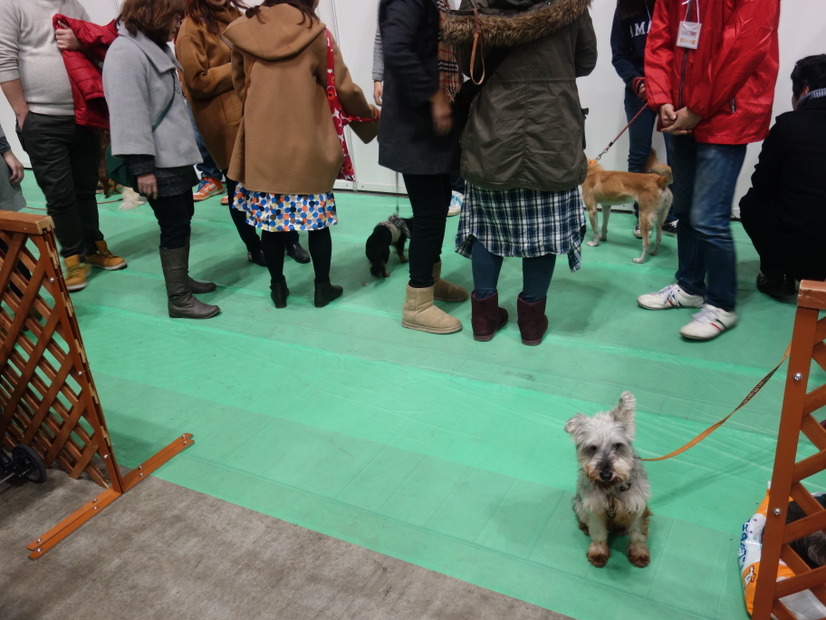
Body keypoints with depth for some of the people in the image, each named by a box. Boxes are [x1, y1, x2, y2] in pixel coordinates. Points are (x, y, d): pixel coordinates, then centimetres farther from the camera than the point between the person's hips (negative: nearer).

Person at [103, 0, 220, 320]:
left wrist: (187, 146, 25)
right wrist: (142, 165, -25)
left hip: (175, 155, 10)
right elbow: (129, 113, -22)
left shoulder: (156, 47, 16)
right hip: (158, 162, -10)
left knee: (182, 219, 17)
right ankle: (178, 299, 4)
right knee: (175, 226, -6)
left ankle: (181, 278, 33)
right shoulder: (126, 52, -17)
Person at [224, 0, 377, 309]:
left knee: (269, 219, 11)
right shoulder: (314, 32, -8)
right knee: (317, 220, 10)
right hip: (309, 145, -2)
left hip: (262, 144, 3)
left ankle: (278, 288, 22)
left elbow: (239, 86, 13)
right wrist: (369, 112, 14)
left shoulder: (244, 30, 1)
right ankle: (322, 288, 20)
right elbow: (344, 89, -4)